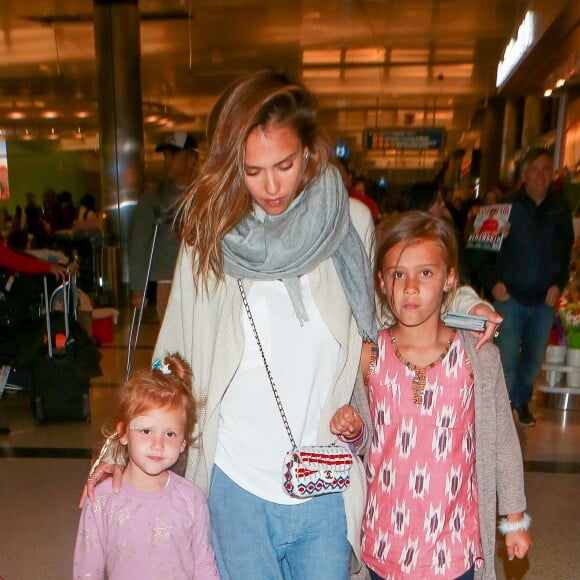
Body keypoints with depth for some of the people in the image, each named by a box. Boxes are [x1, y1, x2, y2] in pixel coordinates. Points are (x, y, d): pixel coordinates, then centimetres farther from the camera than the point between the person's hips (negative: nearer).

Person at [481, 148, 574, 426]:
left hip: (544, 299, 3)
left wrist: (558, 283, 1)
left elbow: (566, 252, 11)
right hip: (510, 298, -3)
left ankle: (521, 400, 37)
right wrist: (493, 281, -13)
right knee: (507, 358, -3)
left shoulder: (560, 210, 5)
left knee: (534, 357, 15)